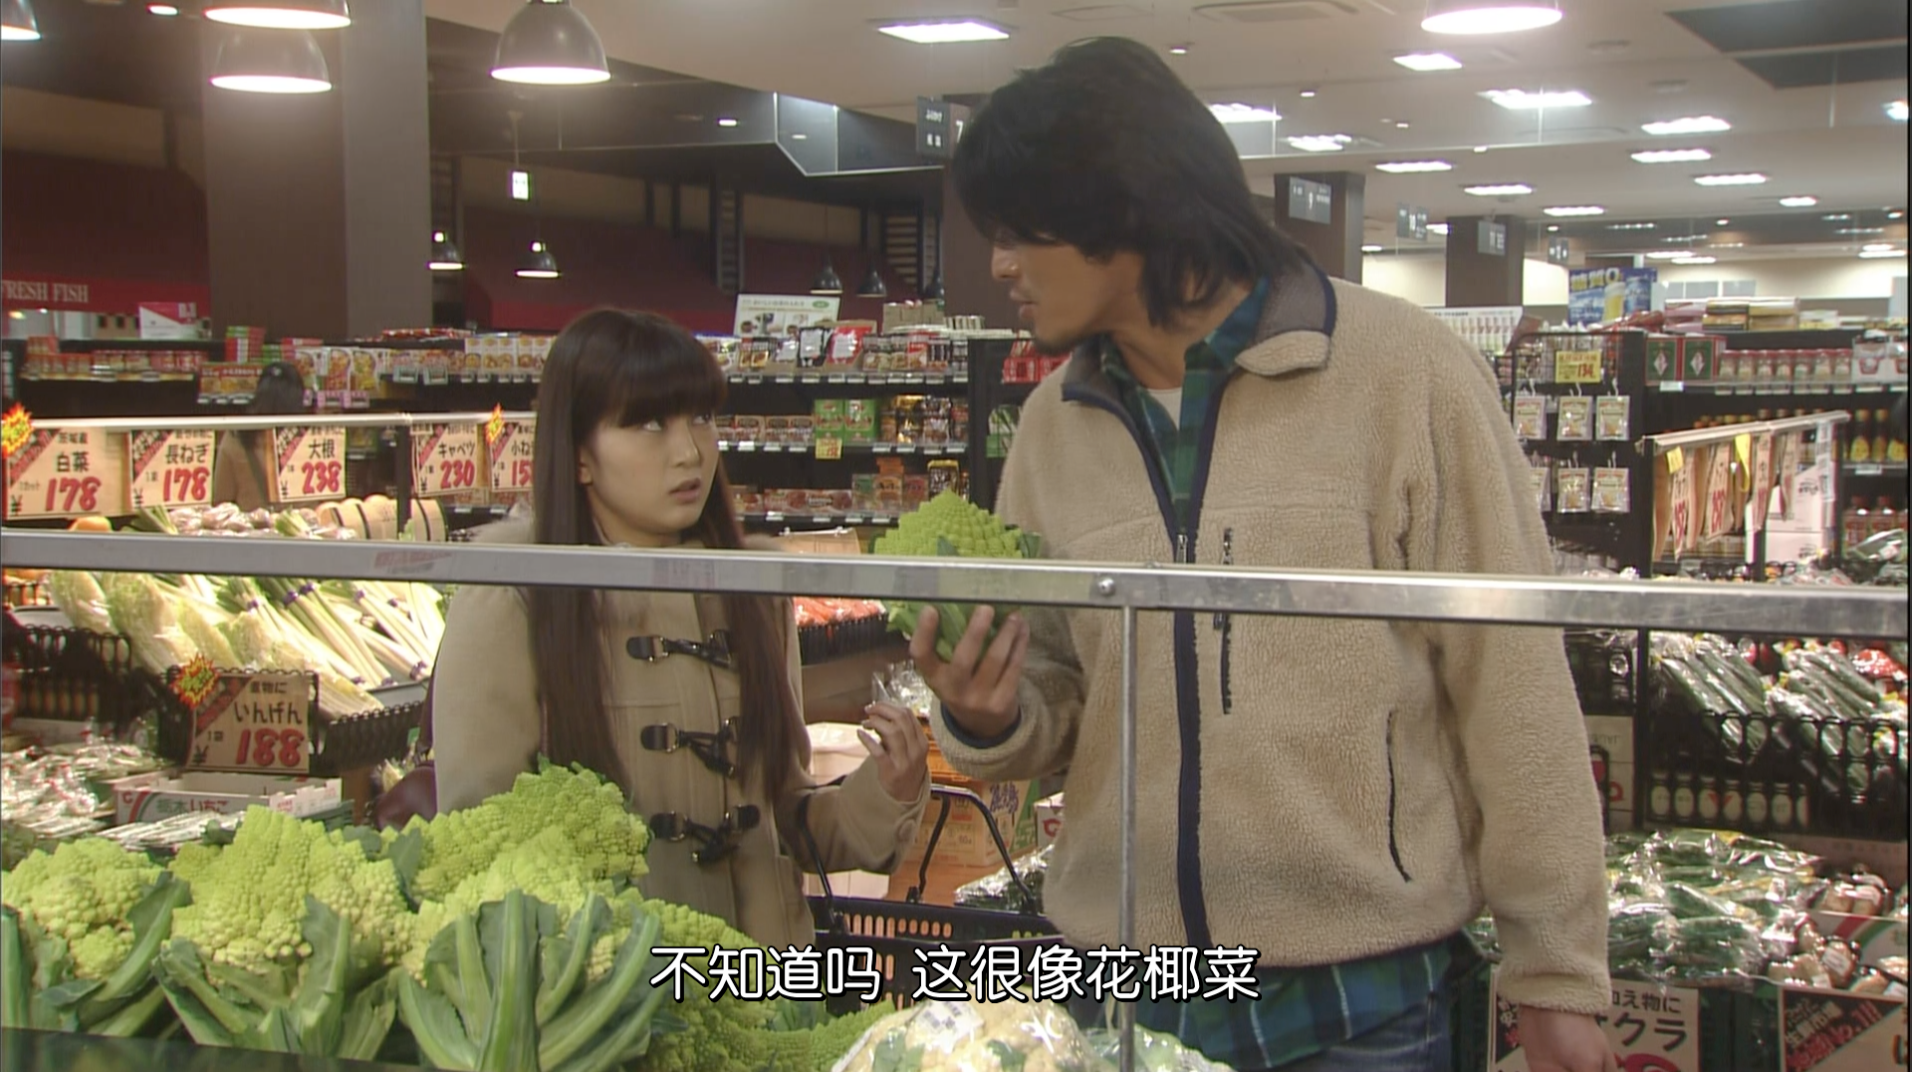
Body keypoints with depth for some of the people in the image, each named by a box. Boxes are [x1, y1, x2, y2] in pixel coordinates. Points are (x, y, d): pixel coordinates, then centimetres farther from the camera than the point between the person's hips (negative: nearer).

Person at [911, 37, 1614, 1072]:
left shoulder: (1401, 369, -9)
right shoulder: (1052, 421, 5)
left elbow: (1512, 686, -7)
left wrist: (1555, 971, -6)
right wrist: (991, 718, -10)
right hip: (1121, 988, 4)